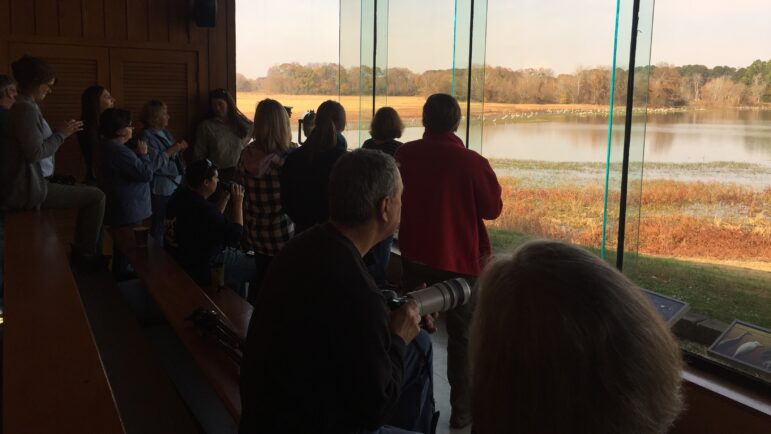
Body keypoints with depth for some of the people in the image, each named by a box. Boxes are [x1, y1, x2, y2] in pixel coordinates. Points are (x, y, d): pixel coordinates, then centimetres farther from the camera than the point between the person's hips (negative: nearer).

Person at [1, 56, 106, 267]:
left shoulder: (25, 107, 14)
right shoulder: (26, 109, -17)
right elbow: (35, 152, -23)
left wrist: (61, 132, 8)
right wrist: (62, 134, -13)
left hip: (31, 183, 11)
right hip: (29, 189, -11)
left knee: (86, 193, 25)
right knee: (96, 196, -11)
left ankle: (80, 249, 28)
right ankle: (85, 253, 3)